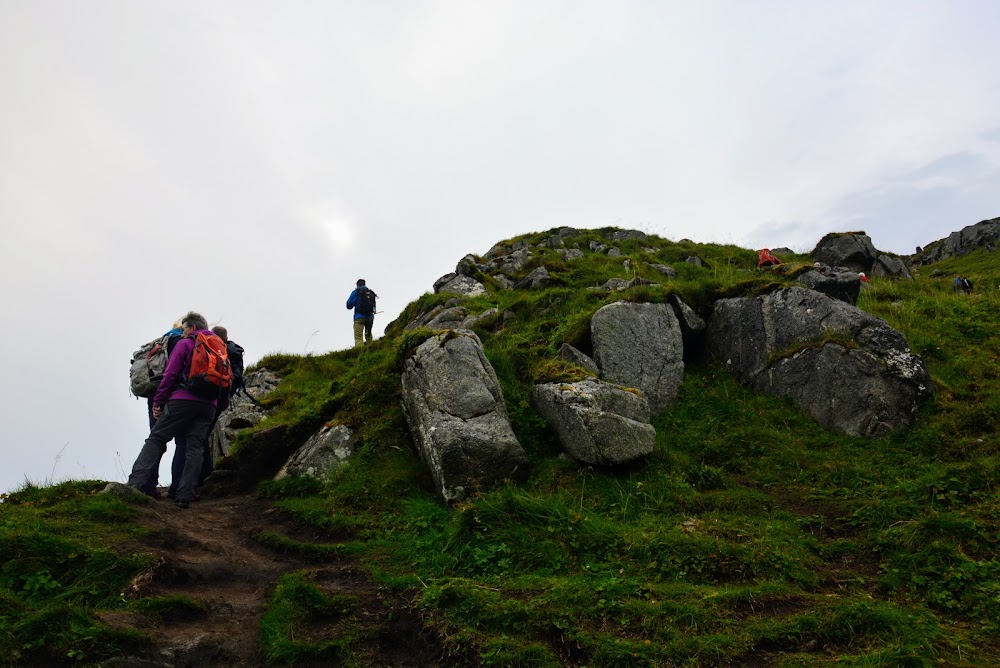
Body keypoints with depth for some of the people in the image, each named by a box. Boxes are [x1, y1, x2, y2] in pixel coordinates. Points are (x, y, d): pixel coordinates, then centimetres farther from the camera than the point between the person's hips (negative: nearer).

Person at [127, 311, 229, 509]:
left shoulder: (185, 344, 7)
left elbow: (170, 374, -2)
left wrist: (158, 401, 1)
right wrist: (221, 405, 24)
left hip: (183, 399, -4)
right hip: (209, 406, 4)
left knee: (156, 439, 0)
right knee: (195, 448, 1)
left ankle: (135, 483, -13)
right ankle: (184, 495, -7)